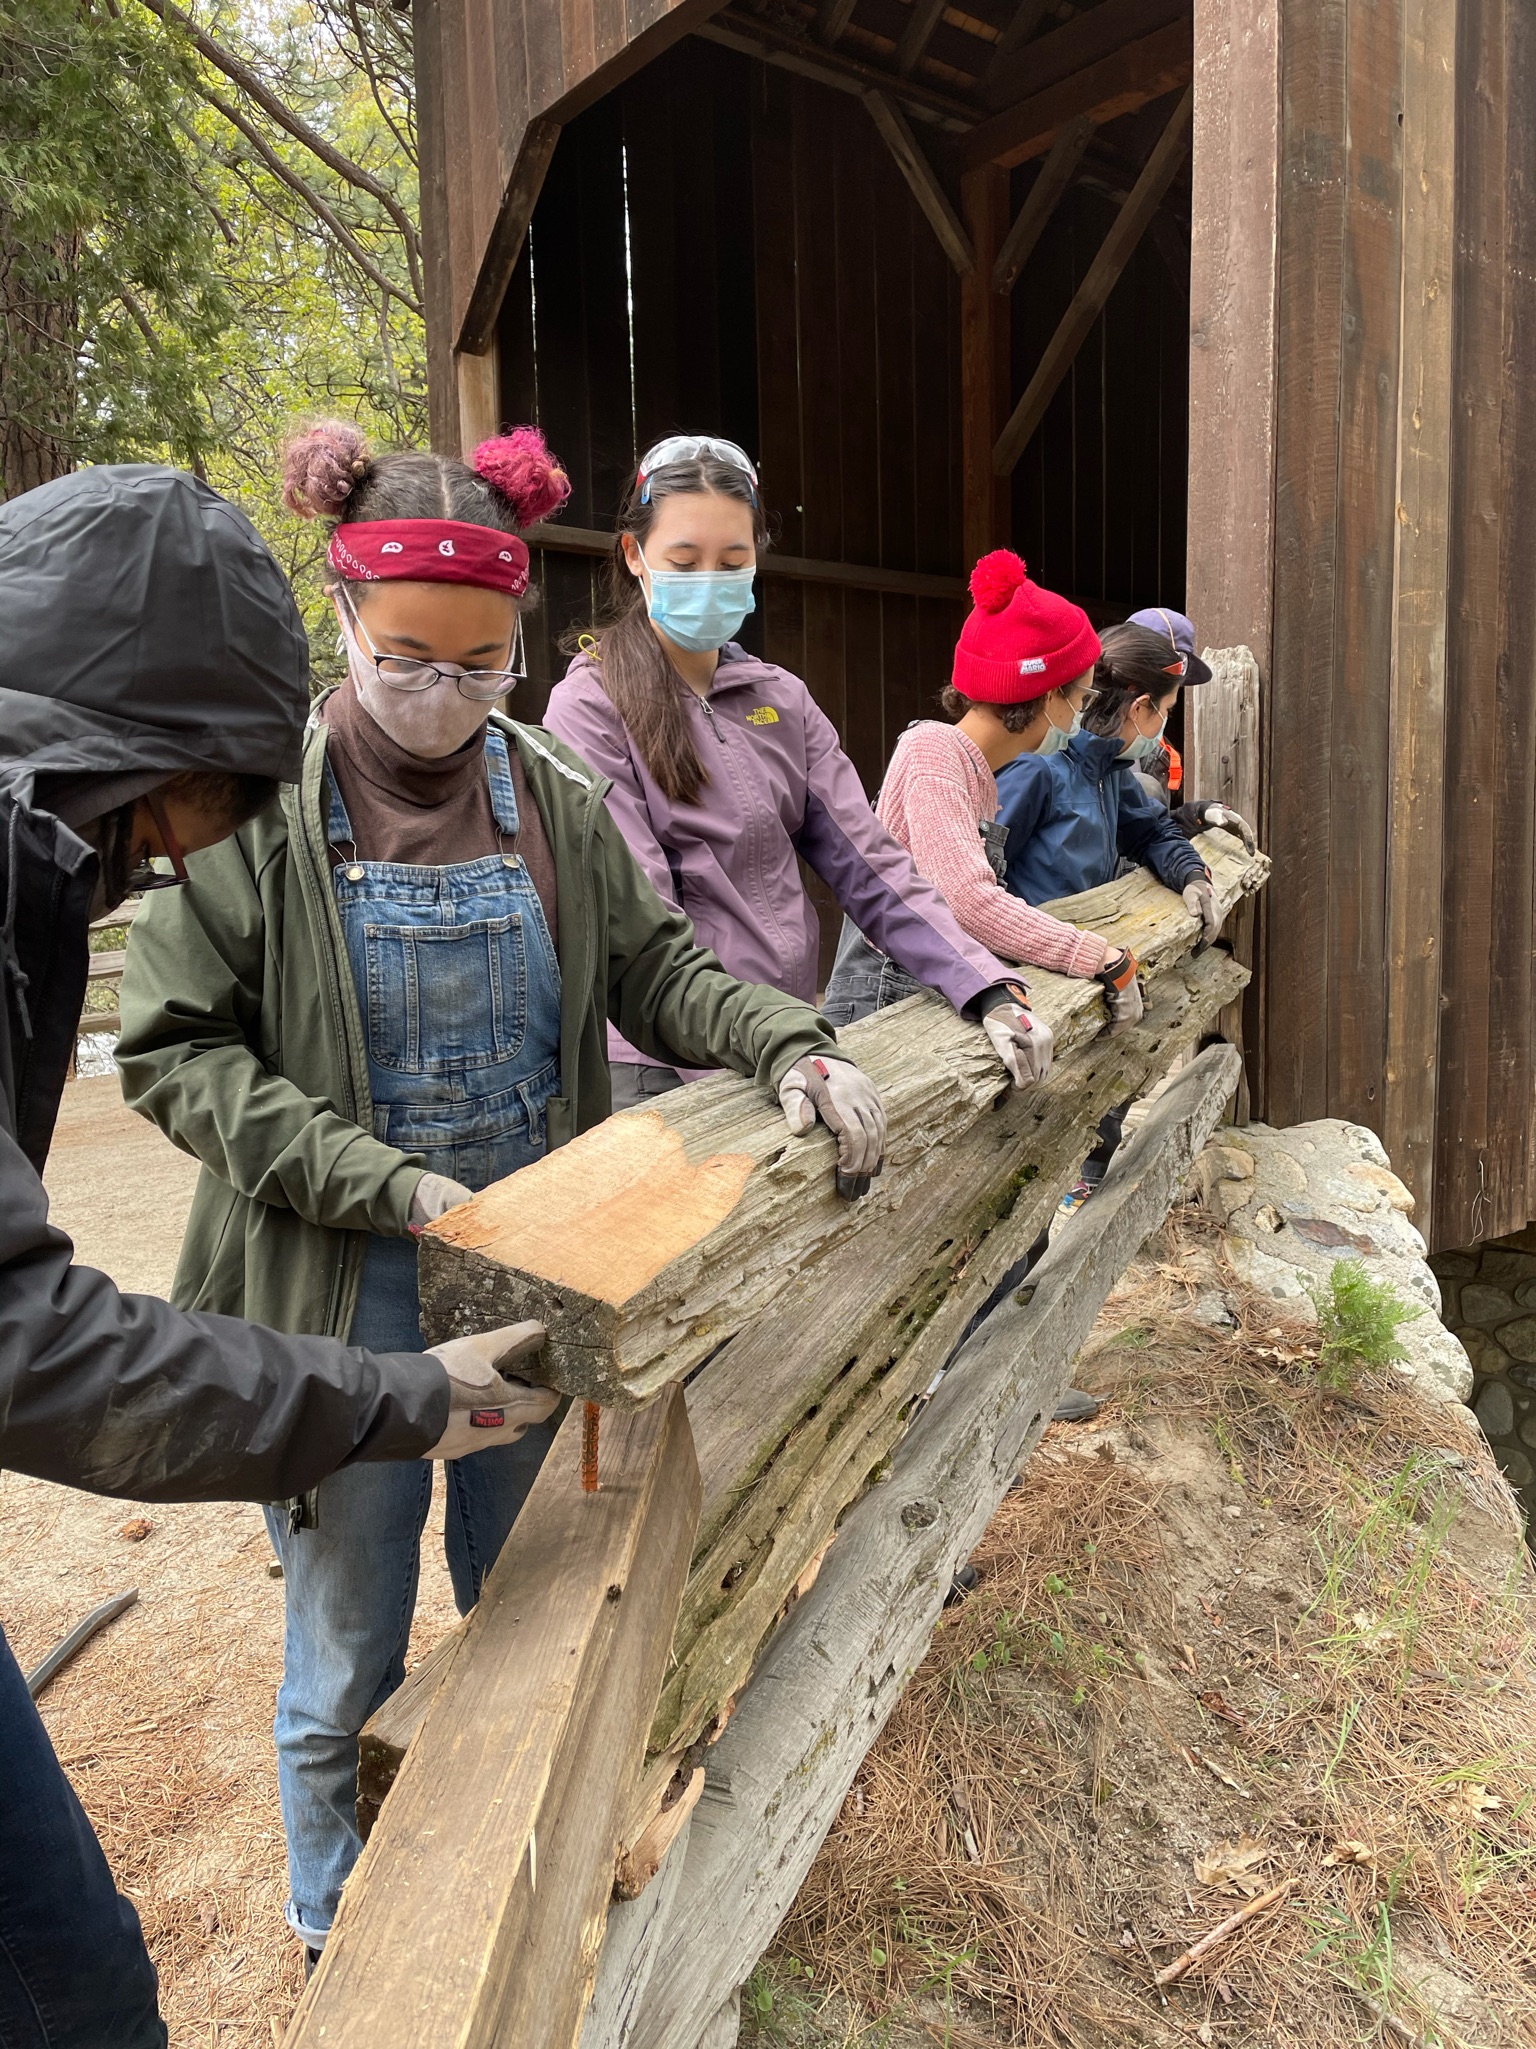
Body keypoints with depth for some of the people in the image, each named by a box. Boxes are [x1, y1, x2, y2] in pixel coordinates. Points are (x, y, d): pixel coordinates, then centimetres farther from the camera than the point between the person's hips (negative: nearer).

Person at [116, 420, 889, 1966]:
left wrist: (785, 1044, -14)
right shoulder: (259, 808, -11)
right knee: (347, 1661, 14)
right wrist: (384, 1184, -20)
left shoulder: (553, 802, 1)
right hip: (349, 1301, -3)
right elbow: (174, 1050, -10)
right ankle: (336, 1941, 44)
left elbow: (655, 970, 6)